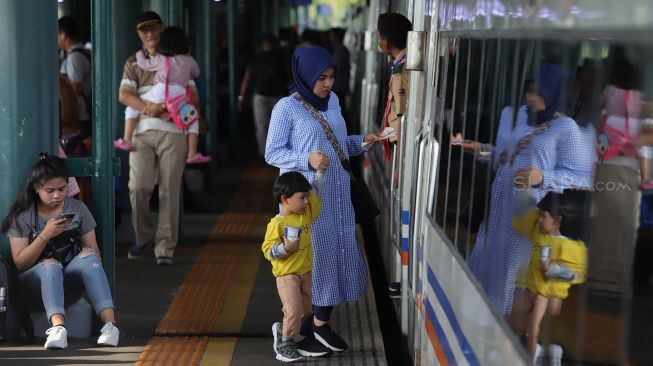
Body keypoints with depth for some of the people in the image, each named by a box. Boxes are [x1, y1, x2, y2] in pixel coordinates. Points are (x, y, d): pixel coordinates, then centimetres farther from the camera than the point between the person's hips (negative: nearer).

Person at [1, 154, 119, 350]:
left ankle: (110, 324, -46)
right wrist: (45, 235, -17)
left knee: (89, 256, -30)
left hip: (70, 281, 2)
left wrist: (91, 255, -16)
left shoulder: (78, 209, 8)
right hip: (35, 286, -1)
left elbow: (94, 250, 9)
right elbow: (20, 263, -5)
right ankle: (58, 327, -57)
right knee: (50, 264, -35)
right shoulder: (22, 216, 1)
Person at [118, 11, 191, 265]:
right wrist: (148, 108, -17)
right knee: (138, 187, -9)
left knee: (169, 192, -4)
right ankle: (143, 237, 14)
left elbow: (192, 95, 5)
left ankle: (165, 247, 2)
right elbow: (124, 95, 1)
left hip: (172, 132, -1)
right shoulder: (133, 62, 15)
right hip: (142, 132, 1)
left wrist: (166, 111, -11)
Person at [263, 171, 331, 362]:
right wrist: (286, 248, -34)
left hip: (306, 272, 8)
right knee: (294, 311, -12)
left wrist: (320, 172, 4)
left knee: (306, 309, 15)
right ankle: (286, 344, 6)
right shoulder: (277, 223, -18)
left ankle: (283, 330, 35)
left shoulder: (306, 213, 2)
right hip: (287, 275, -7)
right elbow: (268, 250, -18)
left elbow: (316, 194, 13)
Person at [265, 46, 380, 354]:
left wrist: (362, 141, -1)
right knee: (310, 254, -1)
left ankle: (321, 321, 19)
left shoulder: (332, 100, 9)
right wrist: (308, 160, -25)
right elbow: (272, 153, -12)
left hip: (336, 193, 6)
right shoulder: (286, 108, -11)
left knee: (337, 251, 7)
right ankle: (300, 321, 14)